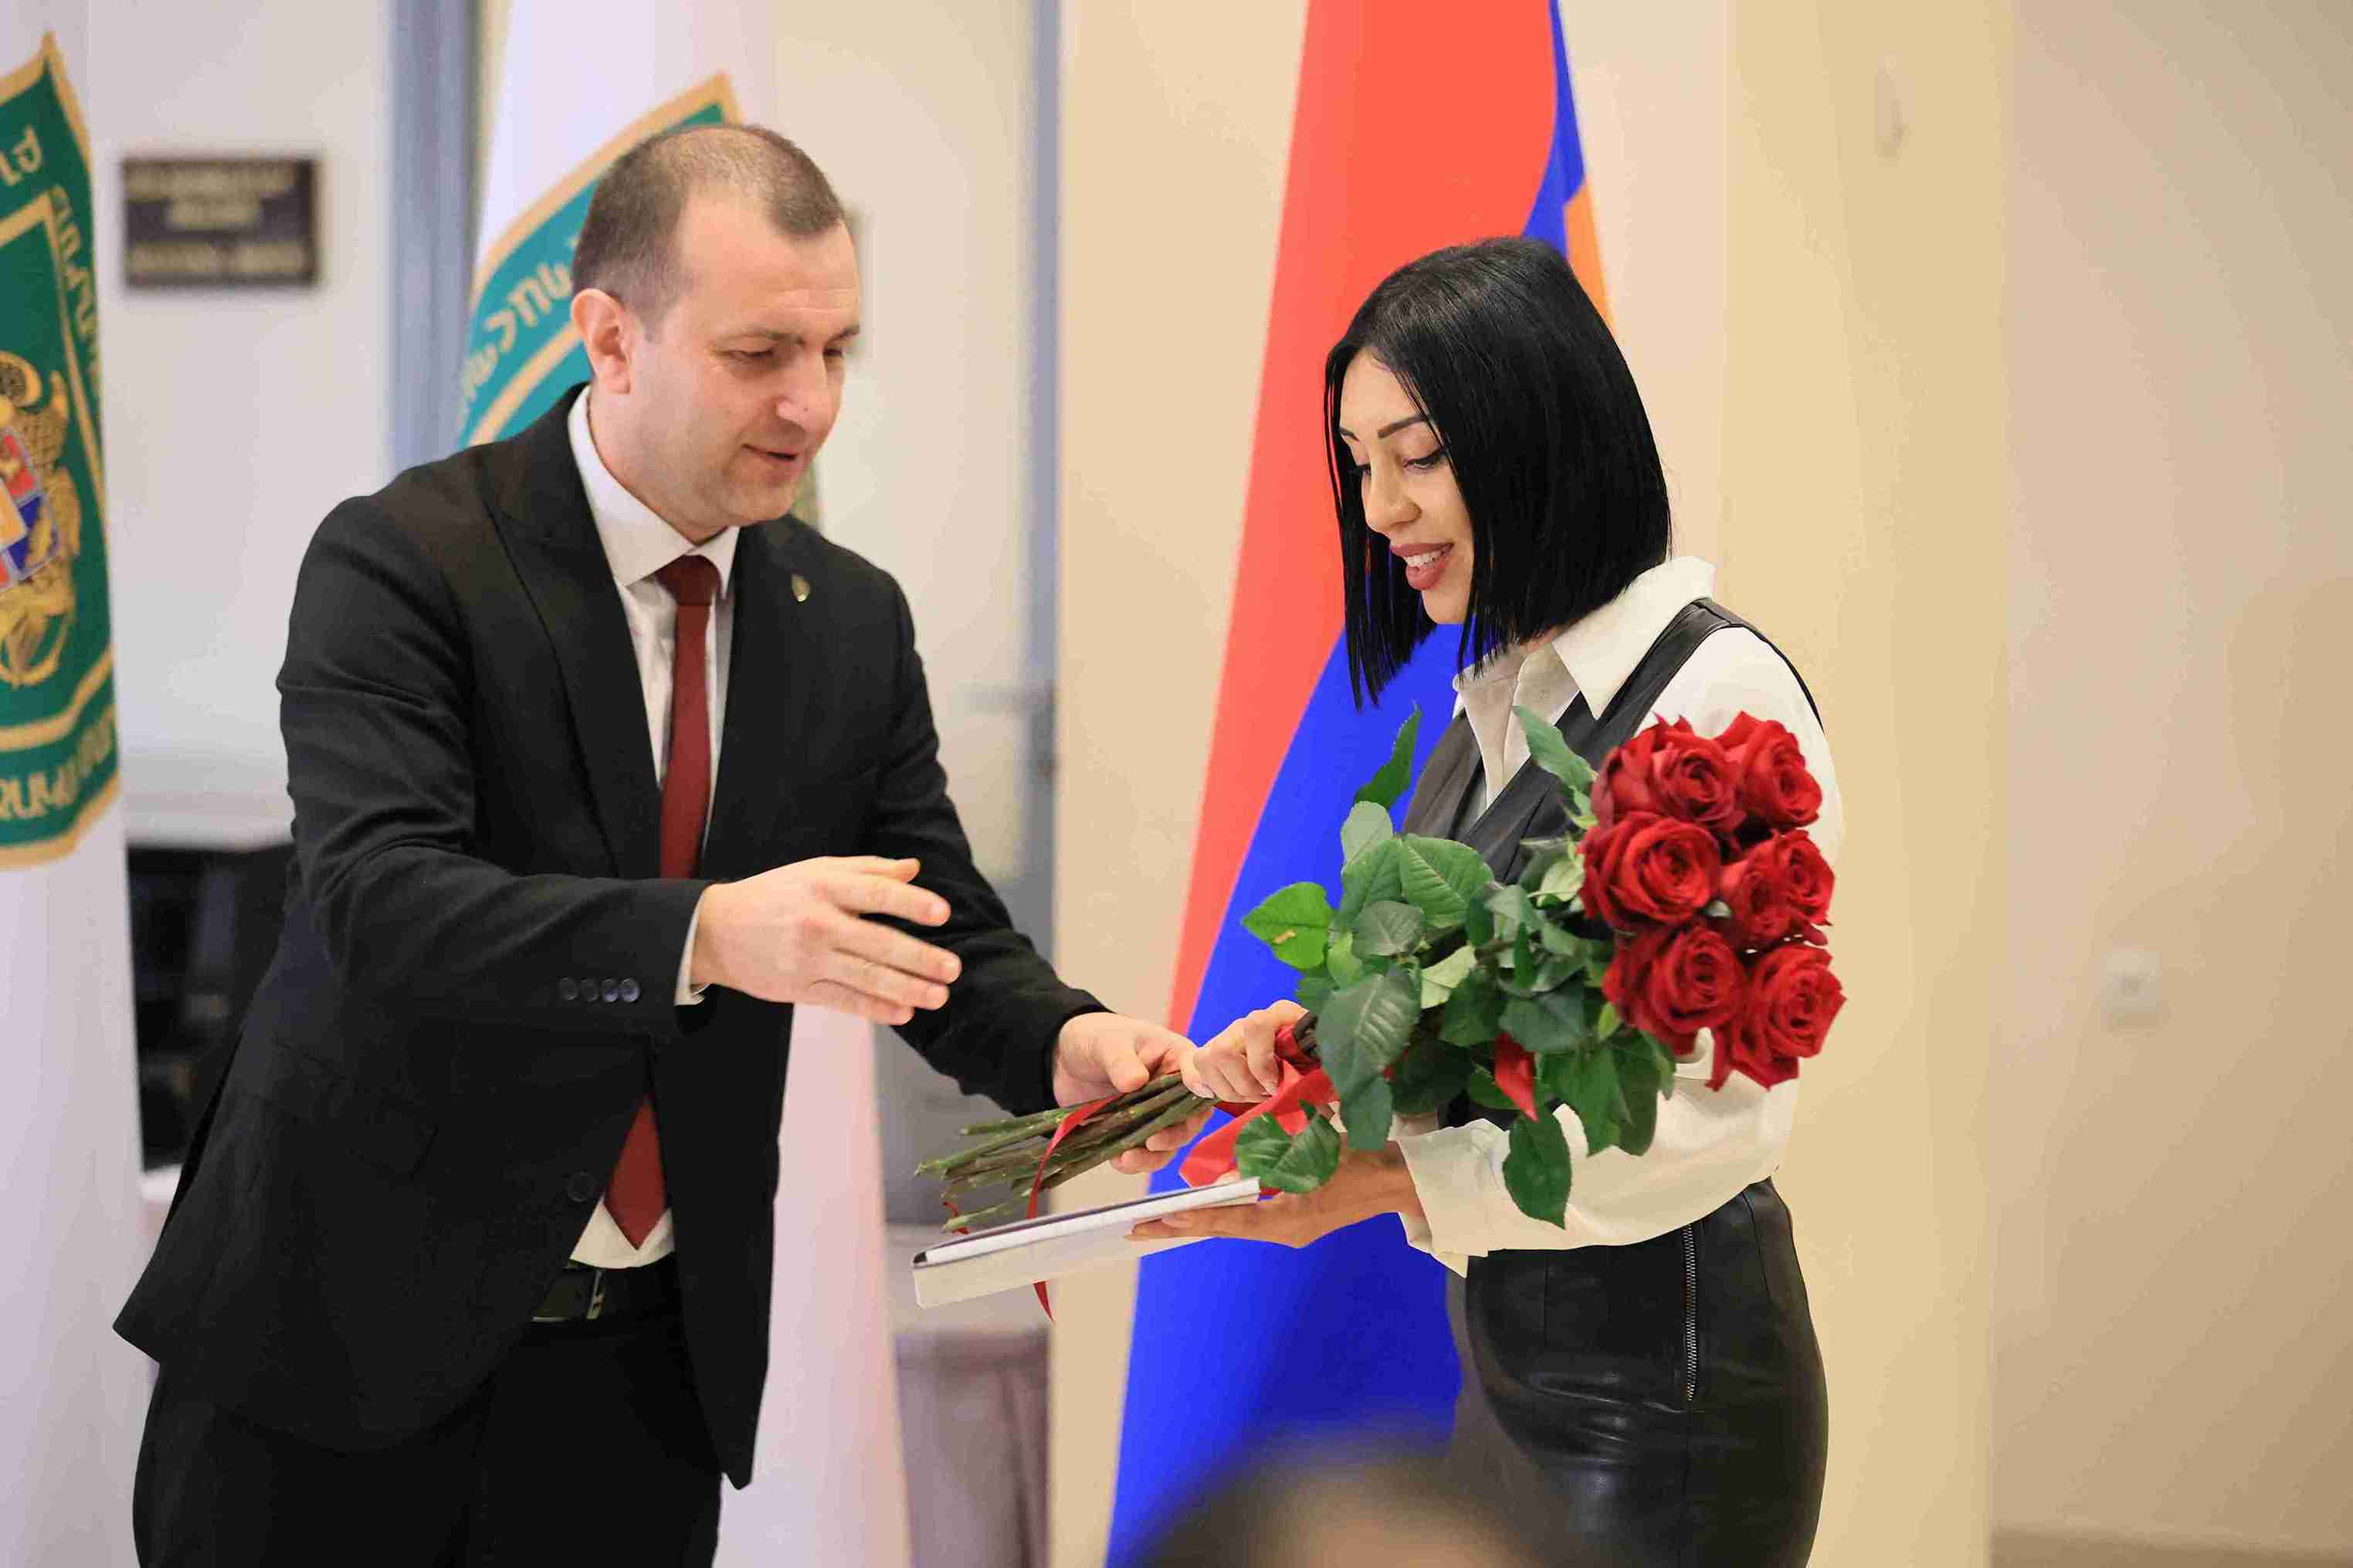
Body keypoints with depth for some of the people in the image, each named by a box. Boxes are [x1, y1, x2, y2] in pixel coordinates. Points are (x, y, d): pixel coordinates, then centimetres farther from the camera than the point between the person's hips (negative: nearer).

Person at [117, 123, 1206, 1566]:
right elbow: (377, 903, -25)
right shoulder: (405, 561, -12)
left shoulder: (855, 620, 5)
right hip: (349, 1334, -4)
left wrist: (1062, 1044, -17)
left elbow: (938, 934, 6)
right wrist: (709, 933, -39)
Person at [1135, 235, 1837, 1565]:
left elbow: (1725, 1114, -20)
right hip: (1511, 1356, 8)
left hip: (1666, 1378, -8)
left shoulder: (1721, 695, -16)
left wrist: (1387, 1179, -23)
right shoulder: (1501, 697, 10)